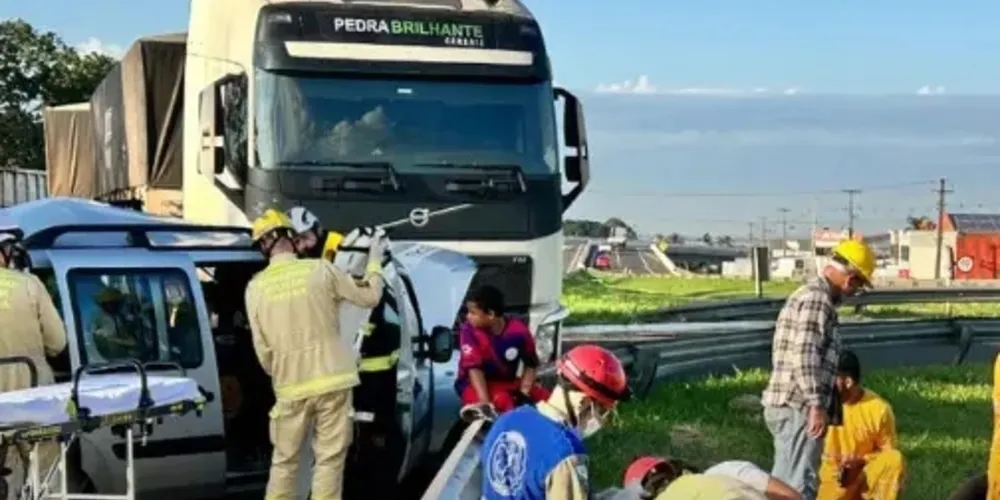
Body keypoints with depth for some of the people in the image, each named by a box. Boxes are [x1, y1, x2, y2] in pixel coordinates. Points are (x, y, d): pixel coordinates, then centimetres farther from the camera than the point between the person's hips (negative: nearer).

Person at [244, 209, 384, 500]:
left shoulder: (256, 287, -1)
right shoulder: (320, 270, -6)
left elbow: (262, 348, 2)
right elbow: (369, 297, 5)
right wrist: (375, 262, 23)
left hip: (290, 387, 2)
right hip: (331, 380, -2)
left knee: (284, 461, 15)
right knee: (329, 459, 4)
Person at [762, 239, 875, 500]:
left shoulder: (806, 294, 19)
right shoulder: (818, 299, -13)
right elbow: (804, 355, -22)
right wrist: (817, 405, -22)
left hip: (785, 404, 10)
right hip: (798, 406, -10)